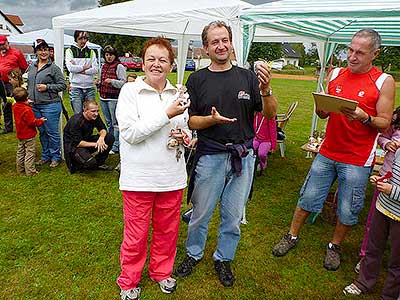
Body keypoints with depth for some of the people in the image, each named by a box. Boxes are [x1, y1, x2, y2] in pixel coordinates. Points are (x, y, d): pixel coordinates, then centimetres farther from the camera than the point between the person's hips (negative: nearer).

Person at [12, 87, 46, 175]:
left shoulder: (15, 107, -1)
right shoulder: (27, 110, -26)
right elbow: (33, 122, -23)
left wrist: (27, 104, 11)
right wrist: (41, 121, -7)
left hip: (20, 135, 9)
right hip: (29, 136, -9)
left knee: (20, 152, 20)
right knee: (30, 153, 0)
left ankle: (20, 168, 31)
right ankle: (30, 171, 5)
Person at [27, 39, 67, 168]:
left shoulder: (54, 67, -6)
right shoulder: (31, 67, 13)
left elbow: (63, 85, -7)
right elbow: (29, 85, 22)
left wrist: (47, 87, -15)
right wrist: (28, 98, 15)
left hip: (50, 105, -6)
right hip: (35, 106, 7)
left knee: (52, 132, 0)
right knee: (41, 132, 15)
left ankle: (56, 157, 14)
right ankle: (45, 156, 28)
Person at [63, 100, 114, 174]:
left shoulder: (95, 116, -7)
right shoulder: (76, 121, -26)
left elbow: (102, 129, 2)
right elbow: (77, 143, -25)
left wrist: (101, 138, -22)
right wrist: (95, 144, -26)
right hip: (73, 146, -7)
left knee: (110, 137, -10)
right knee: (90, 162, -34)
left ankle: (99, 163, 3)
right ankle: (76, 164, 3)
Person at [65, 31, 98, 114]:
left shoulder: (91, 52, 14)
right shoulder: (70, 51, 6)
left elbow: (95, 69, 0)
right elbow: (70, 68, -9)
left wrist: (79, 70, -8)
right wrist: (85, 67, -3)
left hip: (90, 86, 2)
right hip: (76, 86, -2)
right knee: (78, 114, -2)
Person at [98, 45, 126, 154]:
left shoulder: (119, 66, -5)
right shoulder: (104, 66, 16)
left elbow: (123, 83, -11)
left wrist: (112, 81, -24)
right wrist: (98, 83, 9)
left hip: (114, 98, -7)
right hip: (103, 98, 8)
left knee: (115, 123, -5)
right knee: (108, 122, 15)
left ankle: (116, 147, 1)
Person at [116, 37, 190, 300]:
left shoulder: (178, 94, 8)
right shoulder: (130, 91, -6)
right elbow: (130, 133, -17)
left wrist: (183, 136, -5)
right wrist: (167, 115, -20)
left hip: (172, 177, 4)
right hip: (139, 177, -4)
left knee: (167, 230, 17)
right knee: (136, 234, 9)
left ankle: (161, 271, 42)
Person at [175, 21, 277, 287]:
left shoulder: (247, 77, 4)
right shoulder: (197, 80, 2)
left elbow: (270, 115, 1)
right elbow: (190, 121, 0)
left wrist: (265, 90, -18)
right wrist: (212, 119, -20)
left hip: (243, 157, 2)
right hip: (210, 156, -1)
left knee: (233, 216, 13)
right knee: (201, 213, 11)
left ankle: (224, 259, 36)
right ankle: (194, 253, 37)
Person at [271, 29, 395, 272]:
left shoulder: (384, 82, -5)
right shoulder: (336, 74, 5)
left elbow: (385, 124, -6)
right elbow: (323, 114, 9)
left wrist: (364, 117, -25)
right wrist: (321, 105, -14)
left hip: (357, 159, -2)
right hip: (328, 152, 3)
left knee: (348, 210, 9)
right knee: (308, 197, 10)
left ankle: (335, 246, 33)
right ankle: (292, 236, 29)